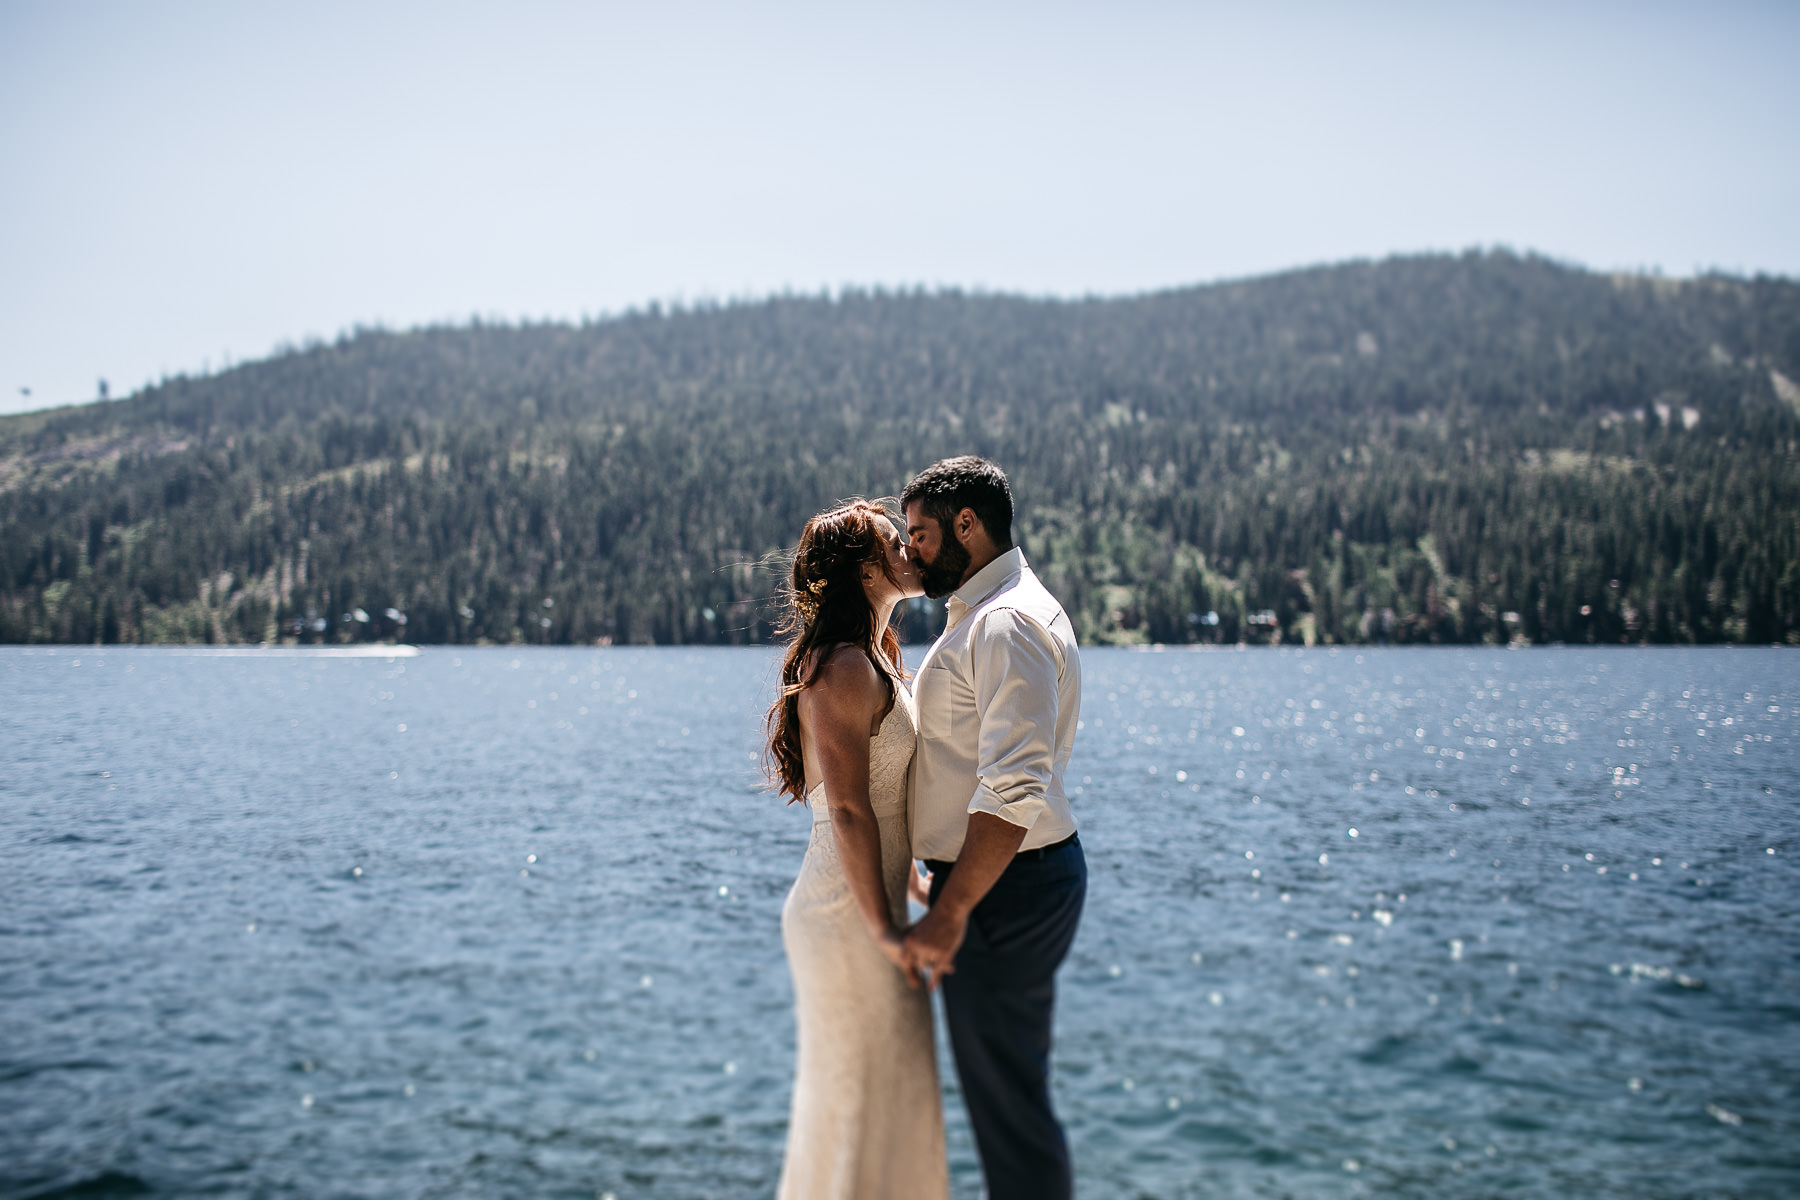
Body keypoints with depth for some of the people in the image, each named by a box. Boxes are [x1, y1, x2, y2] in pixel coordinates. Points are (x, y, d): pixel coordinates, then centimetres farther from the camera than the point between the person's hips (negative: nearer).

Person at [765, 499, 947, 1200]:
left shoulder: (872, 664, 15)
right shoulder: (846, 667, -17)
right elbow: (848, 810, -22)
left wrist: (923, 892, 20)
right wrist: (885, 930, -19)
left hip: (867, 907, 10)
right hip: (848, 921, -10)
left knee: (896, 1097, 17)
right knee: (853, 1106, 1)